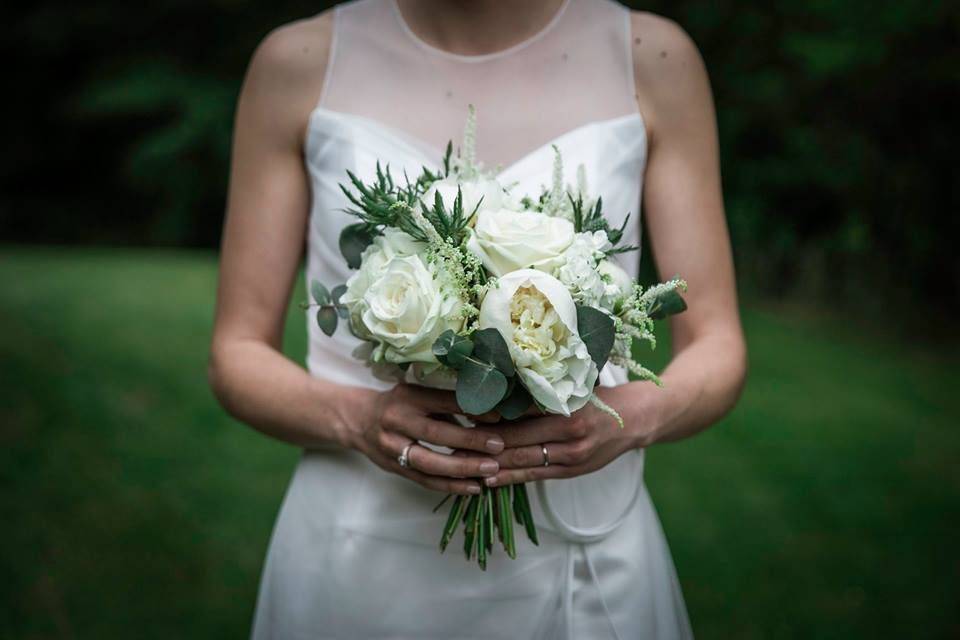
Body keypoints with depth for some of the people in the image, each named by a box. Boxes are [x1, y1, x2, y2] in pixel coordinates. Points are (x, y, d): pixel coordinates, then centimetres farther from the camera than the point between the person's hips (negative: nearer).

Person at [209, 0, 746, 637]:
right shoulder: (298, 63, -5)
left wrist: (630, 416, -22)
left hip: (583, 562, 1)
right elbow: (238, 353, -2)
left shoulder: (654, 58, -5)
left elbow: (717, 350, -2)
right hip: (357, 567, 0)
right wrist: (356, 418, -21)